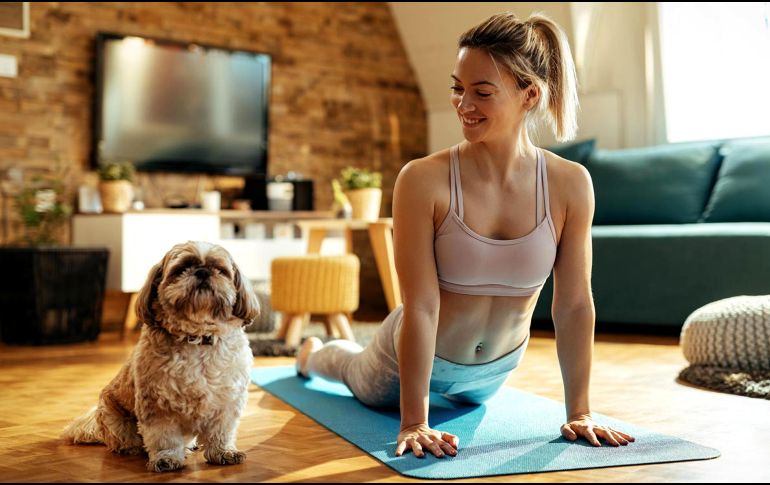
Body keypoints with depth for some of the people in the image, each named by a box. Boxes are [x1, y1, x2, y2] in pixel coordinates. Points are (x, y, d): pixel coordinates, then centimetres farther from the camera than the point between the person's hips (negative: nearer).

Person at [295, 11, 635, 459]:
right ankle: (315, 353, 64)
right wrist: (414, 421, -29)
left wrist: (580, 412, -15)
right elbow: (421, 307, -31)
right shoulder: (423, 180, -31)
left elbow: (575, 305, -17)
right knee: (363, 381, 31)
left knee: (470, 400, 39)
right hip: (422, 356, -3)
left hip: (497, 368, 3)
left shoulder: (570, 185, -23)